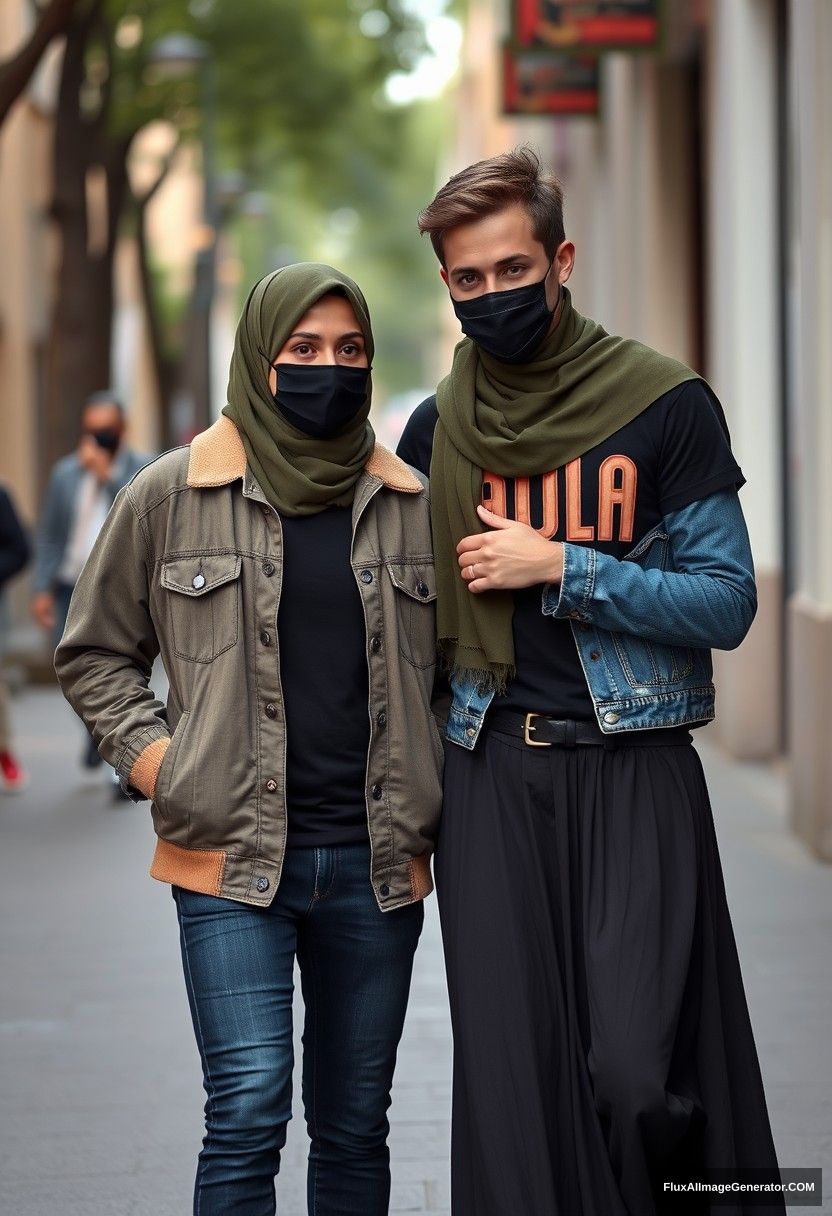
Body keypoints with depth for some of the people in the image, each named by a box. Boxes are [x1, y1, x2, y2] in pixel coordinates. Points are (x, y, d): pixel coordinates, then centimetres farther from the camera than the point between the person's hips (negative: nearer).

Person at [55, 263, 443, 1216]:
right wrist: (155, 760, -2)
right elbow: (93, 653, 10)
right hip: (232, 857, -3)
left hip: (376, 861, 3)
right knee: (249, 1111, -12)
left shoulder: (414, 503, 8)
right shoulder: (172, 495, 1)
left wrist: (429, 789, 8)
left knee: (354, 1125, 9)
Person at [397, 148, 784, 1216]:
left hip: (634, 768, -3)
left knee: (641, 1079, -13)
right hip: (491, 776, 4)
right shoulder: (435, 431, 11)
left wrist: (563, 569, -13)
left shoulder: (665, 406, -2)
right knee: (514, 1078, 2)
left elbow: (726, 604, -5)